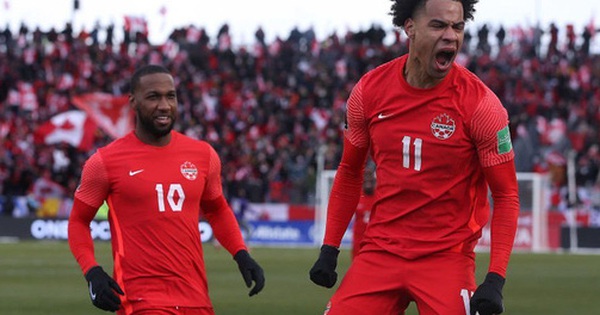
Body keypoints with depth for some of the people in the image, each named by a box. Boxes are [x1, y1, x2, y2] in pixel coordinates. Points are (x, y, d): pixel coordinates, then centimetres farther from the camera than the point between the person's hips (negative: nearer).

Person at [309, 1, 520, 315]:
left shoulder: (479, 103, -10)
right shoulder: (370, 89, 0)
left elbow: (505, 195, -5)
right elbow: (349, 172, 14)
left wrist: (495, 279, -14)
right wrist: (329, 249, 10)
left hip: (447, 256, -3)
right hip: (380, 251, 3)